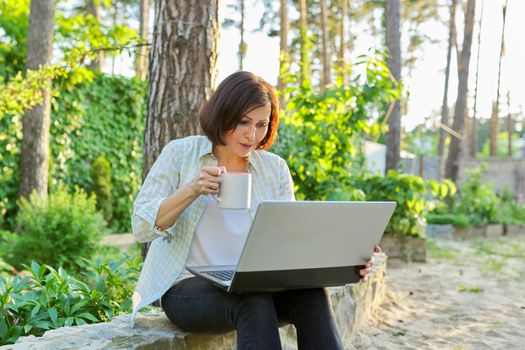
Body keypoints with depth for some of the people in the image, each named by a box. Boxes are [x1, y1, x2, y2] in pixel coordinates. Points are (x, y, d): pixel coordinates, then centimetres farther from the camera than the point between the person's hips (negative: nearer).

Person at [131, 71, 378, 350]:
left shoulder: (275, 168, 9)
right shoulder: (180, 154, 1)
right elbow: (141, 227, -4)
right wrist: (191, 191, -20)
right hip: (188, 287, -3)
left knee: (310, 293, -28)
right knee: (253, 299, -34)